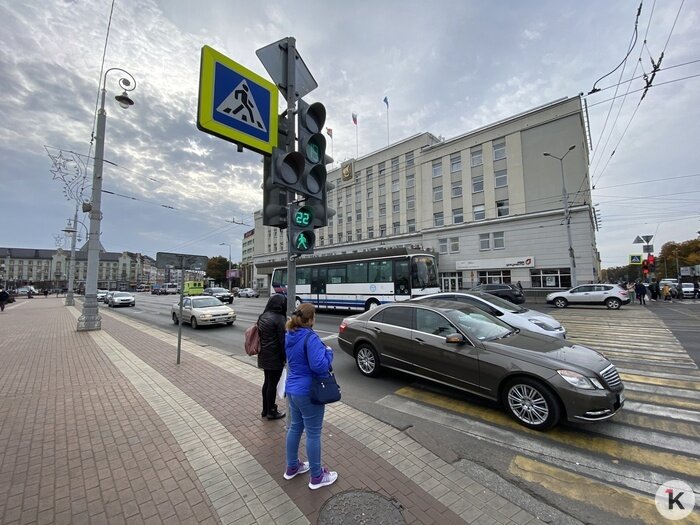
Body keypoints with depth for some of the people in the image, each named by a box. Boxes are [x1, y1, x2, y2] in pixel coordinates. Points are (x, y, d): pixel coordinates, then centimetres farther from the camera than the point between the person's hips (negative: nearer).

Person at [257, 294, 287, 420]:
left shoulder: (263, 316, 6)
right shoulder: (279, 318, -20)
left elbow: (260, 335, 13)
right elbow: (283, 340, -17)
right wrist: (286, 358, -8)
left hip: (264, 355, 8)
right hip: (275, 357, -8)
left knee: (267, 382, 20)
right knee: (273, 384, 6)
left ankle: (265, 410, 33)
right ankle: (271, 412, 21)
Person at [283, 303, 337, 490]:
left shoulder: (290, 336, 3)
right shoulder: (310, 338, -25)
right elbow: (320, 366, -31)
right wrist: (328, 351, -13)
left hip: (292, 389, 9)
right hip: (308, 392, -8)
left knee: (295, 427, 24)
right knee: (313, 433, 9)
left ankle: (292, 467, 42)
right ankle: (317, 477, 27)